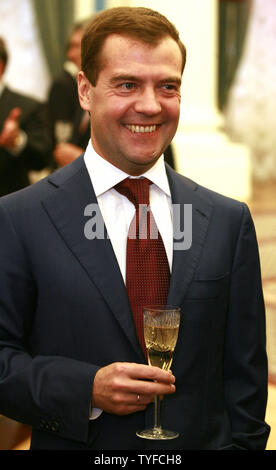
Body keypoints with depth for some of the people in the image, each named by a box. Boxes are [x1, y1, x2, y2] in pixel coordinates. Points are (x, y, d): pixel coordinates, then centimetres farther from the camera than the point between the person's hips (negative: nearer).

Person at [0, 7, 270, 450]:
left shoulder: (229, 221, 1)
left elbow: (244, 371, 2)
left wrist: (242, 442, -6)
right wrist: (86, 390, -21)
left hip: (203, 441, 3)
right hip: (78, 445, -2)